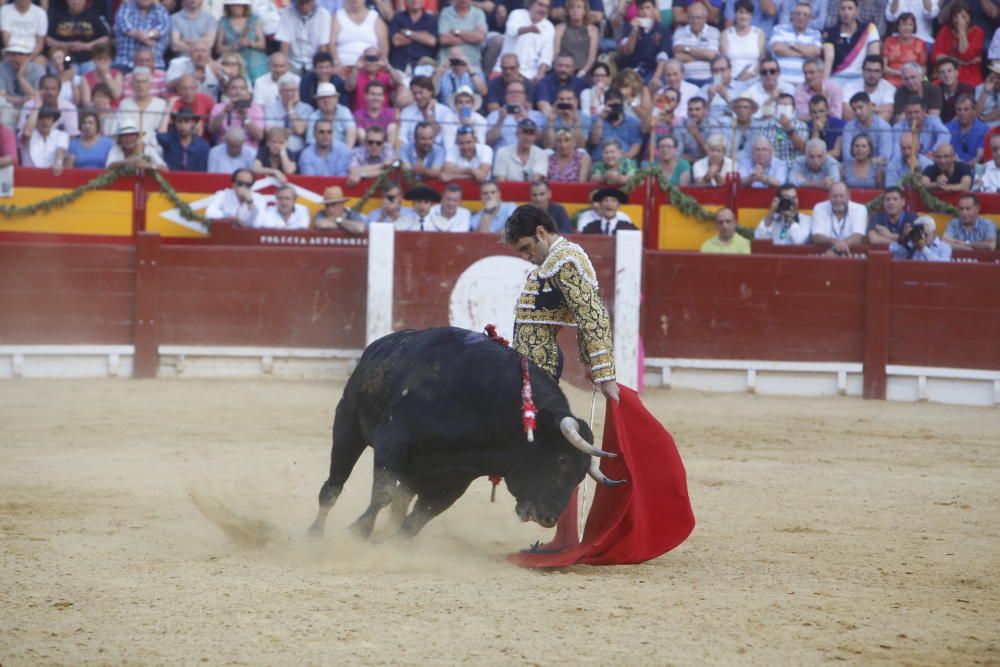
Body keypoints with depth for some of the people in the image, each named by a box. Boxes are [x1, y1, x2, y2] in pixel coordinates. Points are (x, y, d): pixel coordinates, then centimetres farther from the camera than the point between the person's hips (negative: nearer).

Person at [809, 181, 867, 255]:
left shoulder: (859, 209, -2)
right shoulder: (819, 209, 0)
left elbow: (858, 238, -15)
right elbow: (817, 238, -11)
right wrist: (834, 242, -33)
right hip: (824, 253, 0)